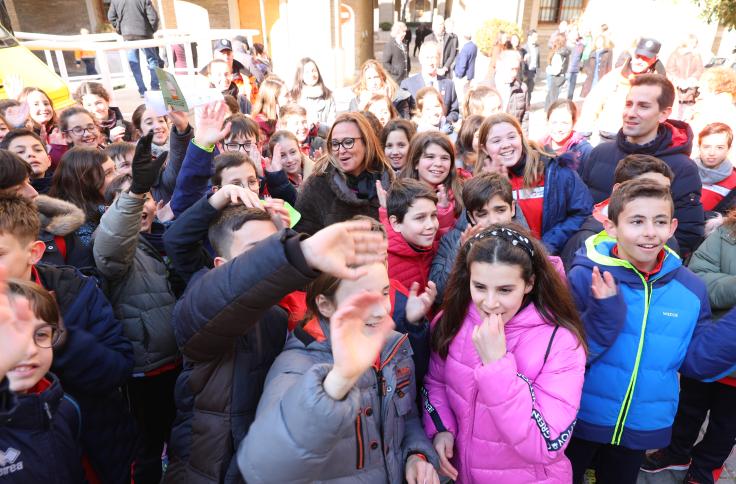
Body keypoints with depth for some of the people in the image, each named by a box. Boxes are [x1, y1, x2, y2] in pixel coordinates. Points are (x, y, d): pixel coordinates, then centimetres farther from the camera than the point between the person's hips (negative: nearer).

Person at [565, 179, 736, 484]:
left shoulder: (690, 288, -8)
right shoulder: (585, 278, -21)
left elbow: (694, 362, -2)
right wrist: (605, 314, -35)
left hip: (642, 425, 4)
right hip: (580, 420, -3)